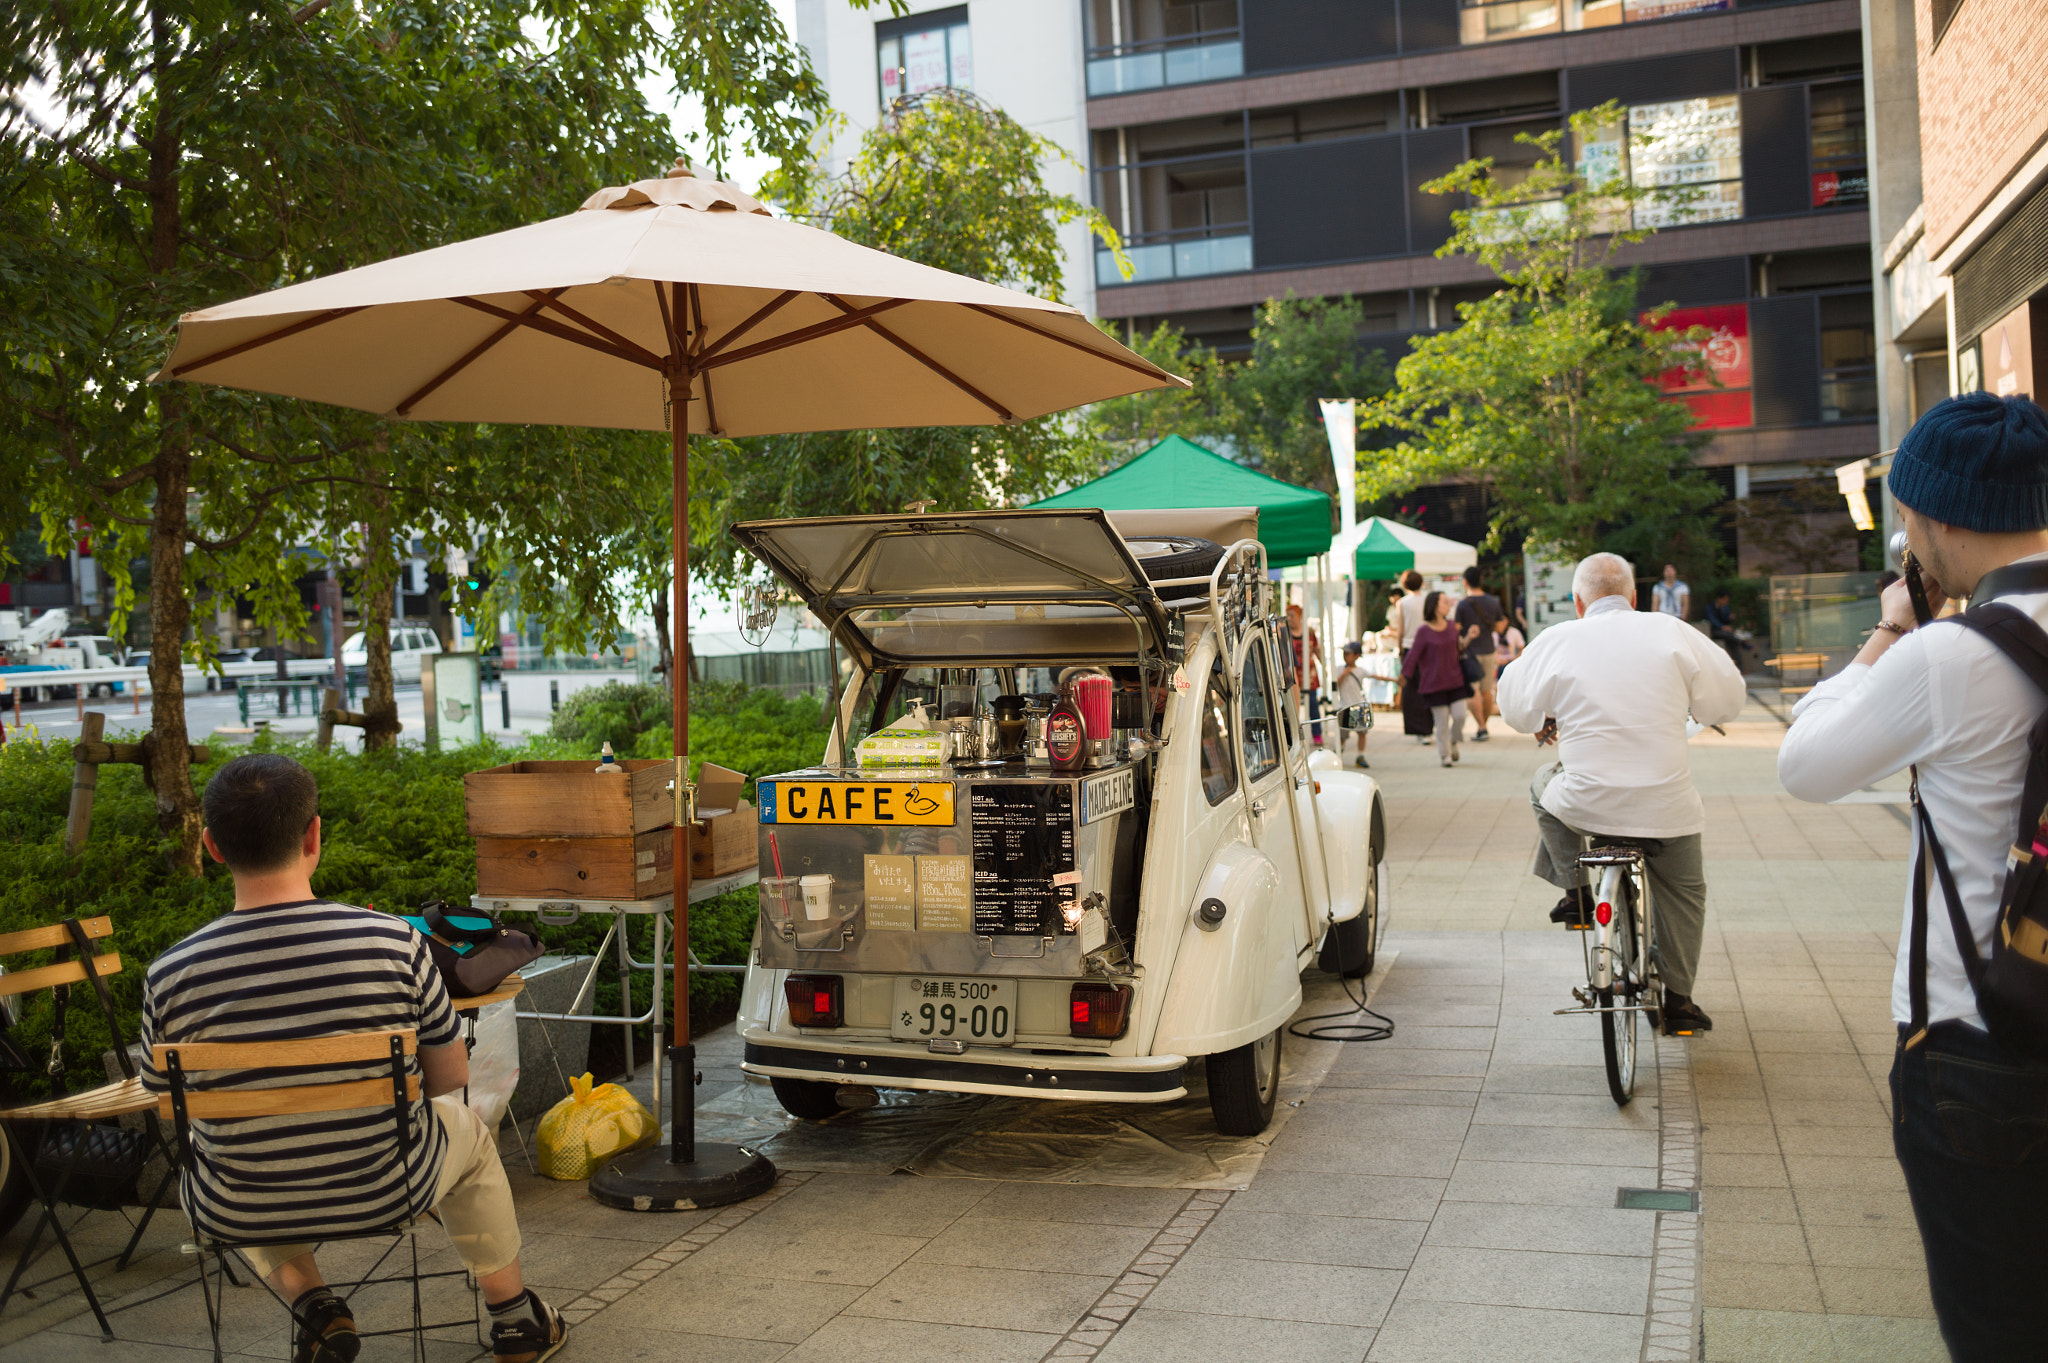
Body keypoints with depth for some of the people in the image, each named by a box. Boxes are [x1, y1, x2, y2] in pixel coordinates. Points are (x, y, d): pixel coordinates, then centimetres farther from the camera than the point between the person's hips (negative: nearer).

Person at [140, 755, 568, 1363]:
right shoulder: (393, 942, -21)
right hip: (387, 1194, -1)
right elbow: (452, 1076, -8)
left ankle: (315, 1309, 23)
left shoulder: (170, 976, -19)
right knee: (468, 1133, 32)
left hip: (239, 1215, 1)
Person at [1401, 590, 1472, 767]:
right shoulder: (1424, 631, -10)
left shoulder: (1452, 626, 6)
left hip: (1455, 679, 4)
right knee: (1441, 720, -1)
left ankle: (1453, 742, 24)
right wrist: (1404, 677, -5)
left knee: (1460, 715, -4)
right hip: (1434, 682, -4)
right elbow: (1414, 655, -7)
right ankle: (1444, 754, 15)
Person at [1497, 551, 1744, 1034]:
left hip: (1585, 803, -1)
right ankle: (1678, 1001, 26)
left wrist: (1545, 723, 31)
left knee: (1544, 784, 33)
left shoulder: (1555, 641, -1)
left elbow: (1516, 709, 9)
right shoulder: (1673, 633, 0)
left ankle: (1575, 889, 26)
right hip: (1666, 806, 1)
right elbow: (1726, 699, 8)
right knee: (1683, 892, 24)